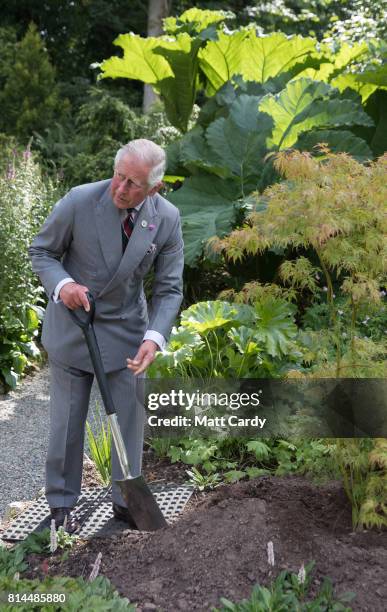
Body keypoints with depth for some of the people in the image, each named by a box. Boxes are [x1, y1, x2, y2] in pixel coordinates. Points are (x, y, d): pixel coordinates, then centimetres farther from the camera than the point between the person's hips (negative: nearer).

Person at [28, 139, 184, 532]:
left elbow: (168, 288, -6)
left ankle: (126, 499, 25)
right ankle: (61, 501, 25)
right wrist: (62, 284, -27)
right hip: (72, 325, -2)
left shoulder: (167, 218, -12)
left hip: (127, 328, 2)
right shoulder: (79, 201, -19)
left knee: (130, 416, 6)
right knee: (67, 419, 6)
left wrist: (154, 337, -22)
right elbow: (41, 251, -6)